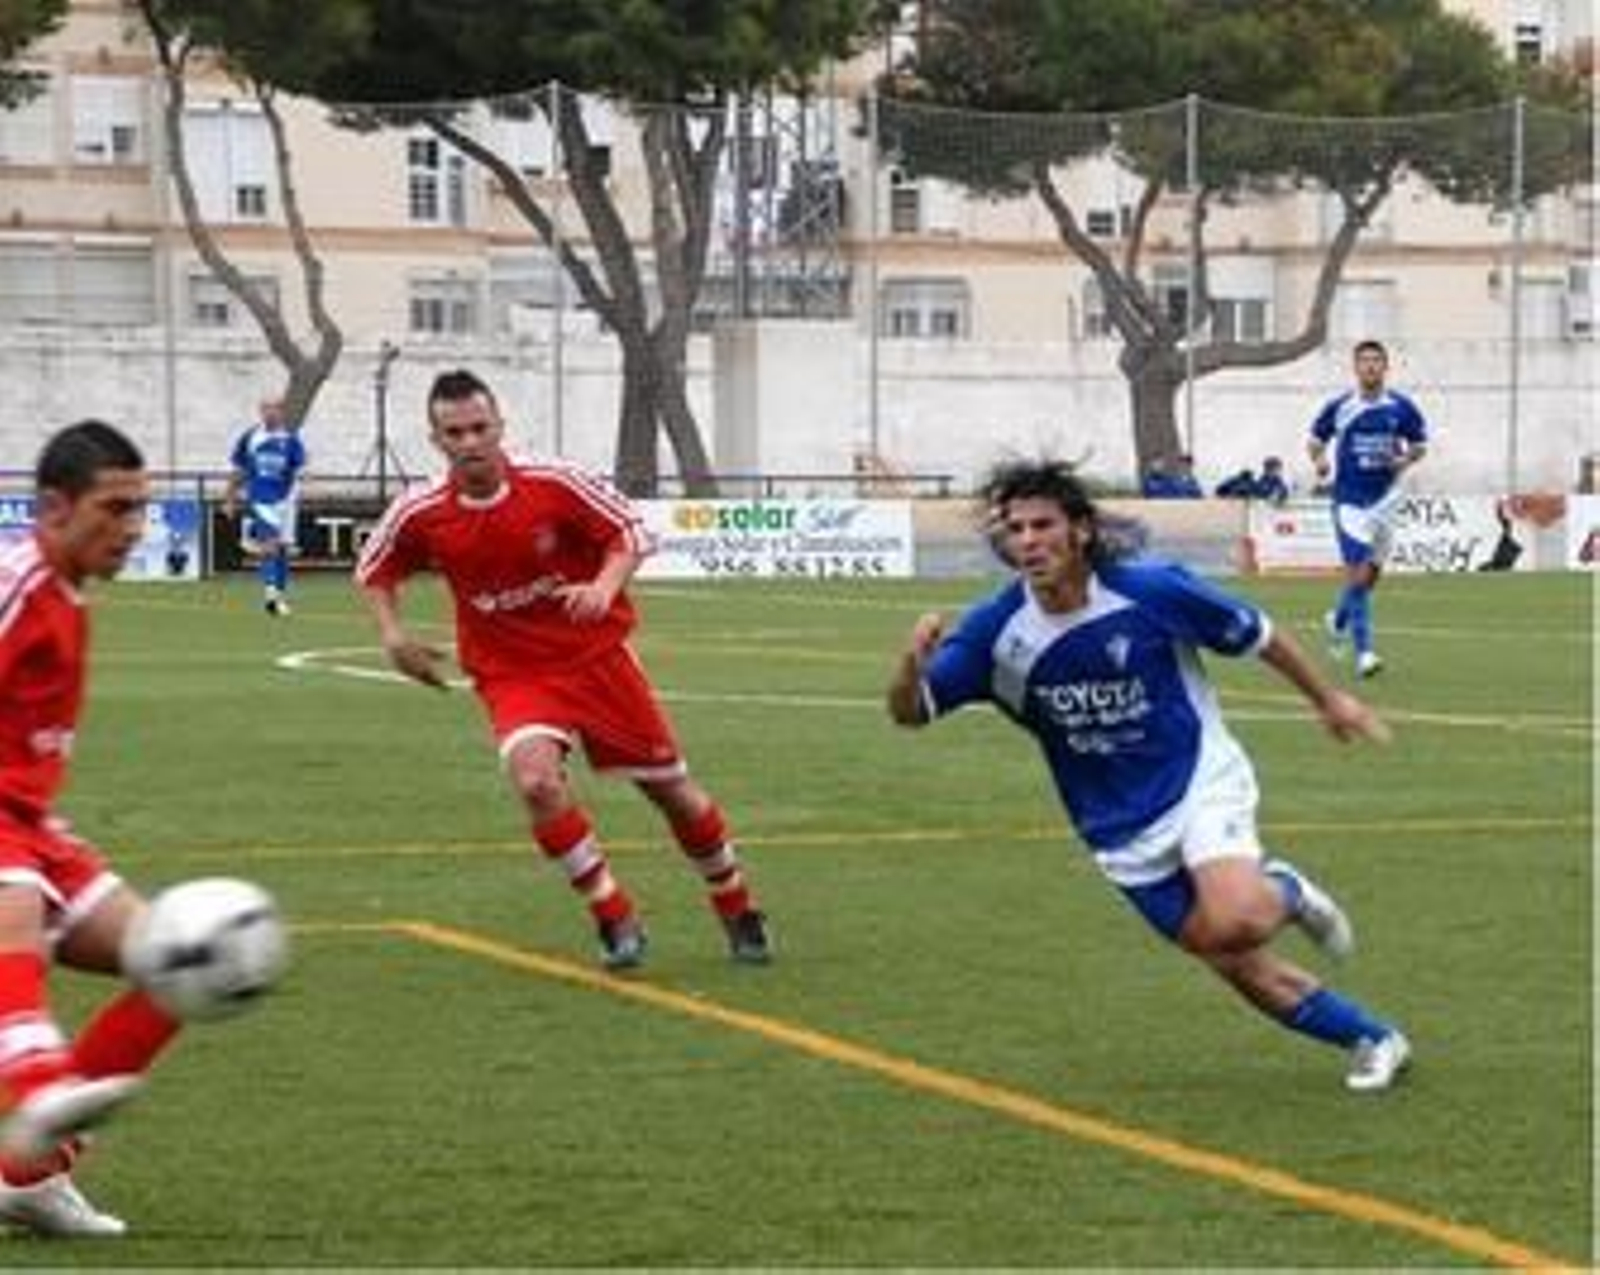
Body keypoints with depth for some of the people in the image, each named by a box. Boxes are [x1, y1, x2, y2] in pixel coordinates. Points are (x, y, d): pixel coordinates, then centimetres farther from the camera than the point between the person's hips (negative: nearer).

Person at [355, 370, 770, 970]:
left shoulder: (554, 483, -17)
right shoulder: (420, 515, -12)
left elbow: (631, 532, -7)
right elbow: (373, 571, 7)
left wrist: (604, 587, -25)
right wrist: (392, 635, -7)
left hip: (597, 655, 0)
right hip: (512, 676, 0)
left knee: (671, 789, 9)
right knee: (536, 780, -29)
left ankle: (738, 911, 34)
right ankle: (616, 919, -11)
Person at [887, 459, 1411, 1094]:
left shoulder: (1150, 589, -18)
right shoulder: (997, 629, -11)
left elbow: (1255, 633, -2)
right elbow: (909, 712, -10)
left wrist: (1329, 698, 9)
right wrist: (913, 662, -33)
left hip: (1201, 784, -3)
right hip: (1123, 832, 3)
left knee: (1234, 920, -30)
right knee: (1241, 968, 2)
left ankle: (1285, 893, 6)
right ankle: (1375, 1040, 23)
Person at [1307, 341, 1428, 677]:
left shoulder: (1401, 408, -1)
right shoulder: (1339, 407, -3)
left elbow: (1419, 445, 9)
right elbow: (1316, 439, 9)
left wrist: (1407, 459, -13)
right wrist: (1319, 458, -13)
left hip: (1384, 499, 3)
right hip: (1350, 500, -3)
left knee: (1370, 575, 12)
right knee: (1357, 575, -13)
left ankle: (1339, 620, 42)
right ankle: (1363, 652, -11)